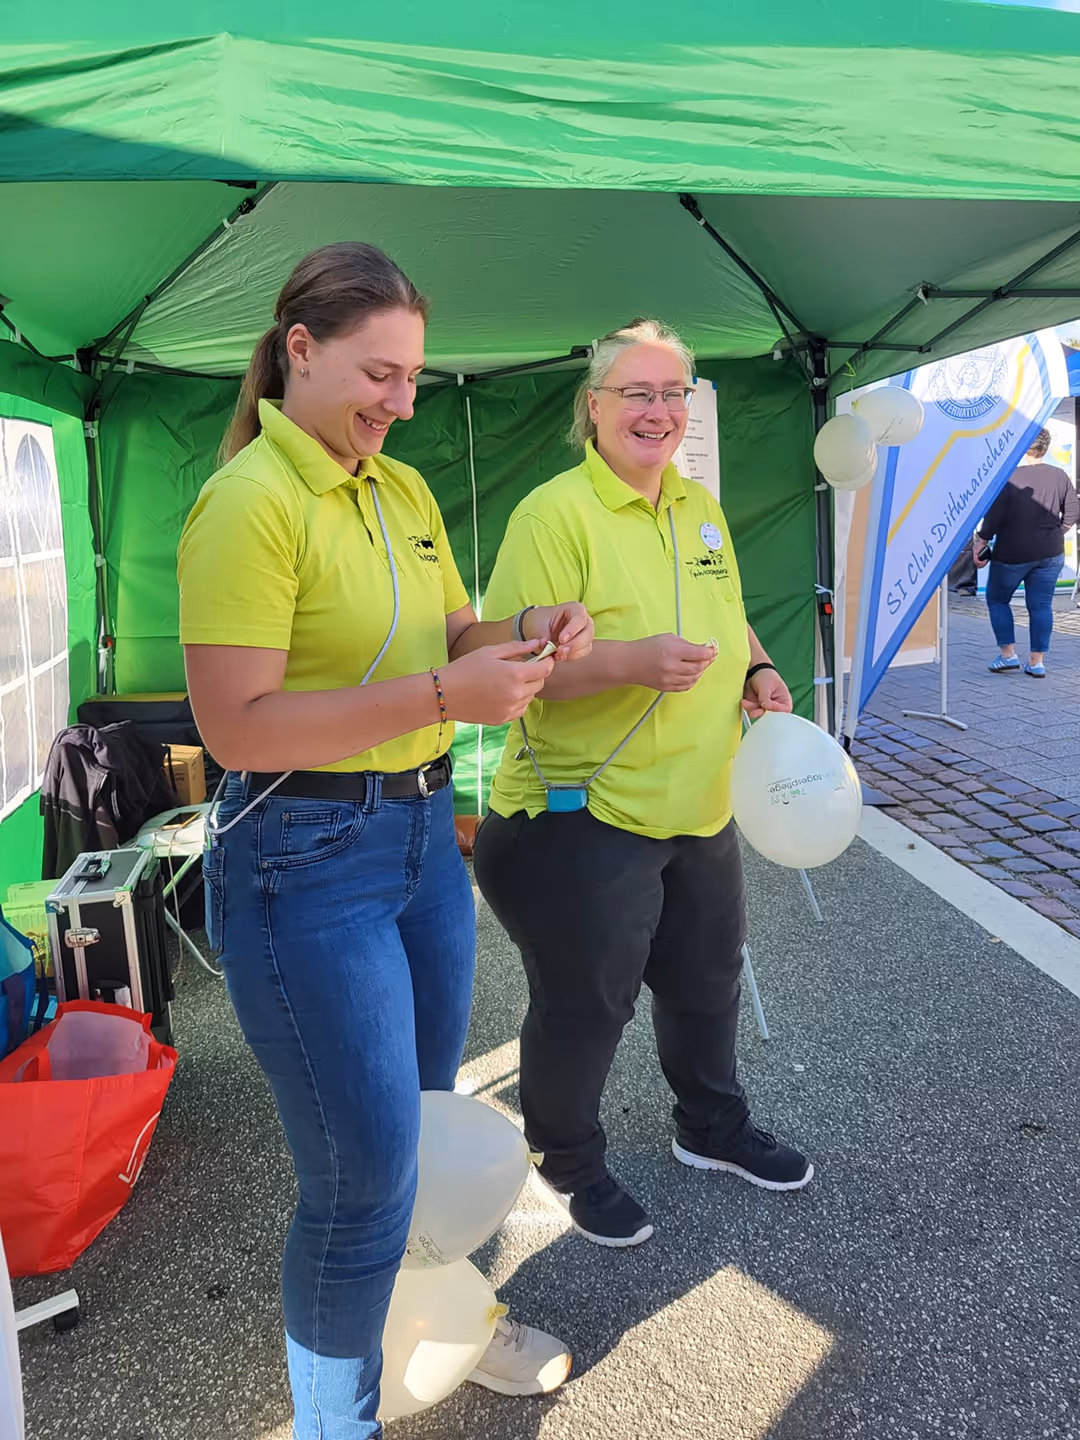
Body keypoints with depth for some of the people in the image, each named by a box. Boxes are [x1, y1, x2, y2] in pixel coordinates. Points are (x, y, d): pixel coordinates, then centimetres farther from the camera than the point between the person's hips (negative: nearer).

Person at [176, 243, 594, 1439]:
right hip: (308, 858, -8)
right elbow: (236, 726, -22)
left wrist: (525, 635, -3)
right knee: (363, 1176, 2)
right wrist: (446, 696, -25)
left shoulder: (405, 489, 9)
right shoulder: (248, 503, -16)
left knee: (423, 1121, 23)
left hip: (423, 834, 8)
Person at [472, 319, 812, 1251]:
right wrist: (629, 661, -33)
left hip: (700, 809, 8)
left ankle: (713, 1128, 50)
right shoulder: (554, 514, -17)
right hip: (586, 817, -8)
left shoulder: (701, 509, 8)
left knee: (708, 979, 24)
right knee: (585, 1005, 9)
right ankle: (571, 1164, 37)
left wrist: (756, 670, 3)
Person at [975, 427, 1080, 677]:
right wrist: (1056, 533, 17)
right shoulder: (1059, 476, 0)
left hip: (1012, 554, -4)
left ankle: (1008, 655, 9)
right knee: (1041, 605, 8)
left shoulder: (1008, 478, -14)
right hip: (1050, 554, 4)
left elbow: (993, 519, -16)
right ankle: (1038, 661, 8)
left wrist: (979, 544, -4)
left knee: (997, 600, 14)